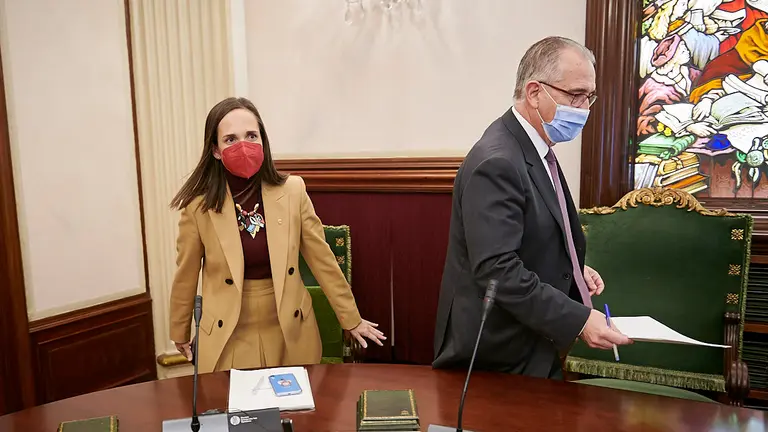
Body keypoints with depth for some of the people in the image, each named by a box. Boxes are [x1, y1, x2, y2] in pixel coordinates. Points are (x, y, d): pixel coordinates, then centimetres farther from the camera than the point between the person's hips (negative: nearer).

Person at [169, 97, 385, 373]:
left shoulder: (292, 191, -9)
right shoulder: (199, 206, -11)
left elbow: (322, 259, -2)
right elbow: (186, 276, 2)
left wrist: (351, 319, 3)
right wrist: (179, 333, 13)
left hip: (291, 331, 1)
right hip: (230, 336, -1)